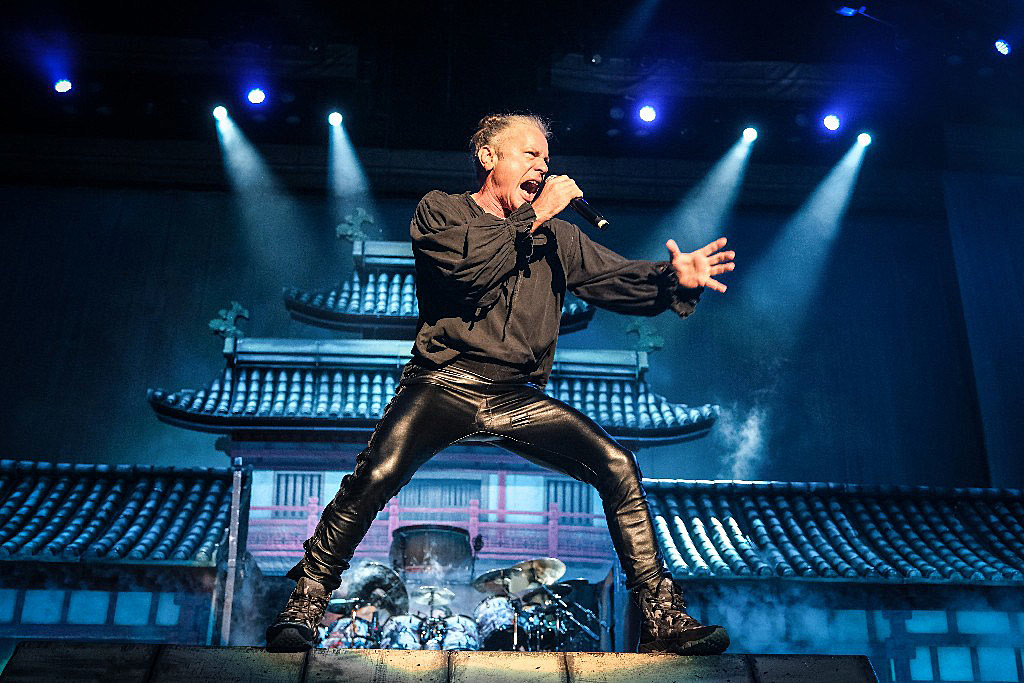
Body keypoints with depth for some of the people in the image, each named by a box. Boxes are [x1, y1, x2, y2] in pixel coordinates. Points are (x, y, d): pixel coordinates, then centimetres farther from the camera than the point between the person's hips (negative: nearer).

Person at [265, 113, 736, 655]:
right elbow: (469, 269, -13)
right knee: (377, 473, -28)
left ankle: (661, 617, 2)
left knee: (619, 467, -12)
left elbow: (617, 278, 7)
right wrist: (532, 217, -6)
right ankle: (305, 604, -4)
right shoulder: (439, 210, 7)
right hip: (441, 386, -3)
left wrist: (673, 277, -12)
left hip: (518, 400, 4)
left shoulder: (556, 235, 18)